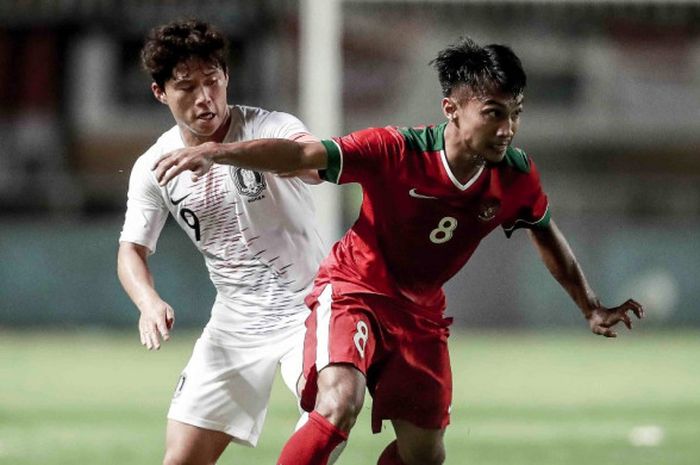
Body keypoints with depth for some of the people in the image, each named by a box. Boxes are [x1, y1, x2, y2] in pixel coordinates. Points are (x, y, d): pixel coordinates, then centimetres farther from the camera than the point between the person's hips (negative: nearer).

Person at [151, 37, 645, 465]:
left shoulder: (516, 176, -12)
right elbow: (301, 155, -34)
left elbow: (547, 236, 9)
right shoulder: (396, 152, -27)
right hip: (354, 289, -5)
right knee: (339, 404, -30)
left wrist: (591, 308, 18)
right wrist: (216, 152, -49)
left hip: (421, 311, 6)